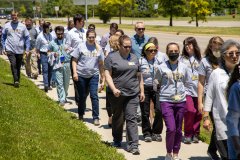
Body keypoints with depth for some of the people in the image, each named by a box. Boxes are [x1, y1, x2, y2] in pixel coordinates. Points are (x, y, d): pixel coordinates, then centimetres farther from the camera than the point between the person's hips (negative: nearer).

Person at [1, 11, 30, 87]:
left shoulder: (22, 26, 3)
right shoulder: (6, 26, 3)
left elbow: (27, 38, 6)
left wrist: (27, 49, -1)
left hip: (20, 50, 1)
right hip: (10, 50, -1)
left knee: (18, 66, 9)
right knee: (13, 65, -17)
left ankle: (17, 80, 21)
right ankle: (16, 80, -16)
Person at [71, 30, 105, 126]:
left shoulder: (98, 48, 5)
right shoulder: (81, 46, -1)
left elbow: (101, 64, 9)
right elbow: (74, 60, 0)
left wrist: (103, 77, 8)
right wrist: (74, 72, -12)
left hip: (93, 75, 1)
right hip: (81, 75, -1)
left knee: (94, 96, -8)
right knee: (82, 97, 10)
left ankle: (96, 118, -2)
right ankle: (81, 116, 29)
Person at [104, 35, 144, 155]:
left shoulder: (134, 58, 12)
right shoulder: (112, 57, -1)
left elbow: (139, 76, 16)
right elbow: (107, 74, -6)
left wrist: (142, 91, 12)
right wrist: (114, 89, -17)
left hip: (133, 94, 2)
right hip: (117, 94, -2)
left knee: (131, 118, -4)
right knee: (118, 118, 13)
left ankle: (133, 145, -5)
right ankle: (117, 140, 32)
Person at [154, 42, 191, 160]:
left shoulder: (184, 67, 4)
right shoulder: (162, 67, -3)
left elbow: (187, 82, 17)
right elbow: (156, 84, 5)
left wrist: (180, 90, 10)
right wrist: (165, 90, 7)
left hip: (181, 101, 3)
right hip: (166, 101, -3)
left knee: (178, 129, 9)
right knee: (171, 128, -13)